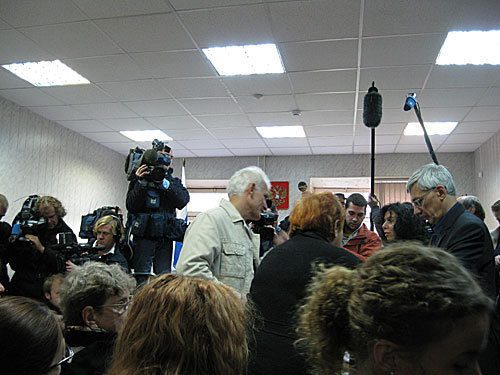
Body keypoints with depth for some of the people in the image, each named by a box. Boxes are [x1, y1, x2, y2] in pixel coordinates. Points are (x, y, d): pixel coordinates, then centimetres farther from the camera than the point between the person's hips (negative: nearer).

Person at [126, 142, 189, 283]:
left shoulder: (174, 182, 14)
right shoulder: (140, 177, 4)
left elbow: (183, 200, -7)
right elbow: (131, 206, -4)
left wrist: (165, 183, -18)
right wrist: (141, 183, -16)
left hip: (165, 238, 3)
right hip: (144, 236, -3)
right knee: (141, 279, -2)